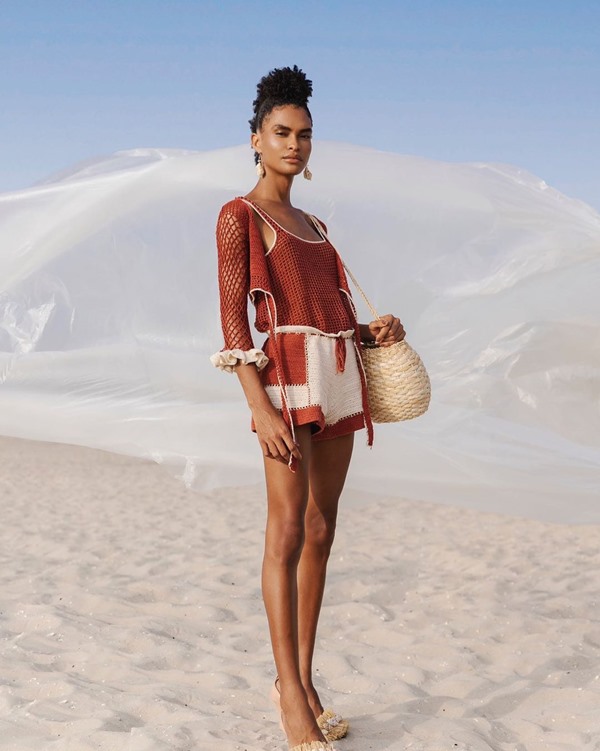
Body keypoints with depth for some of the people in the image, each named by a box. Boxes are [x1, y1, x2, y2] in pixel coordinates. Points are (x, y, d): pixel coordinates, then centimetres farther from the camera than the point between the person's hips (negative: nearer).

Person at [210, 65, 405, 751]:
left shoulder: (312, 225, 23)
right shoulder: (240, 215, 0)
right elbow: (233, 317, -9)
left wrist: (373, 330, 5)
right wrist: (260, 407, -19)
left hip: (339, 378, 8)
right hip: (288, 373, -7)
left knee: (321, 530, 7)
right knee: (288, 531, -9)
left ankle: (301, 680, 15)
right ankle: (291, 693, -2)